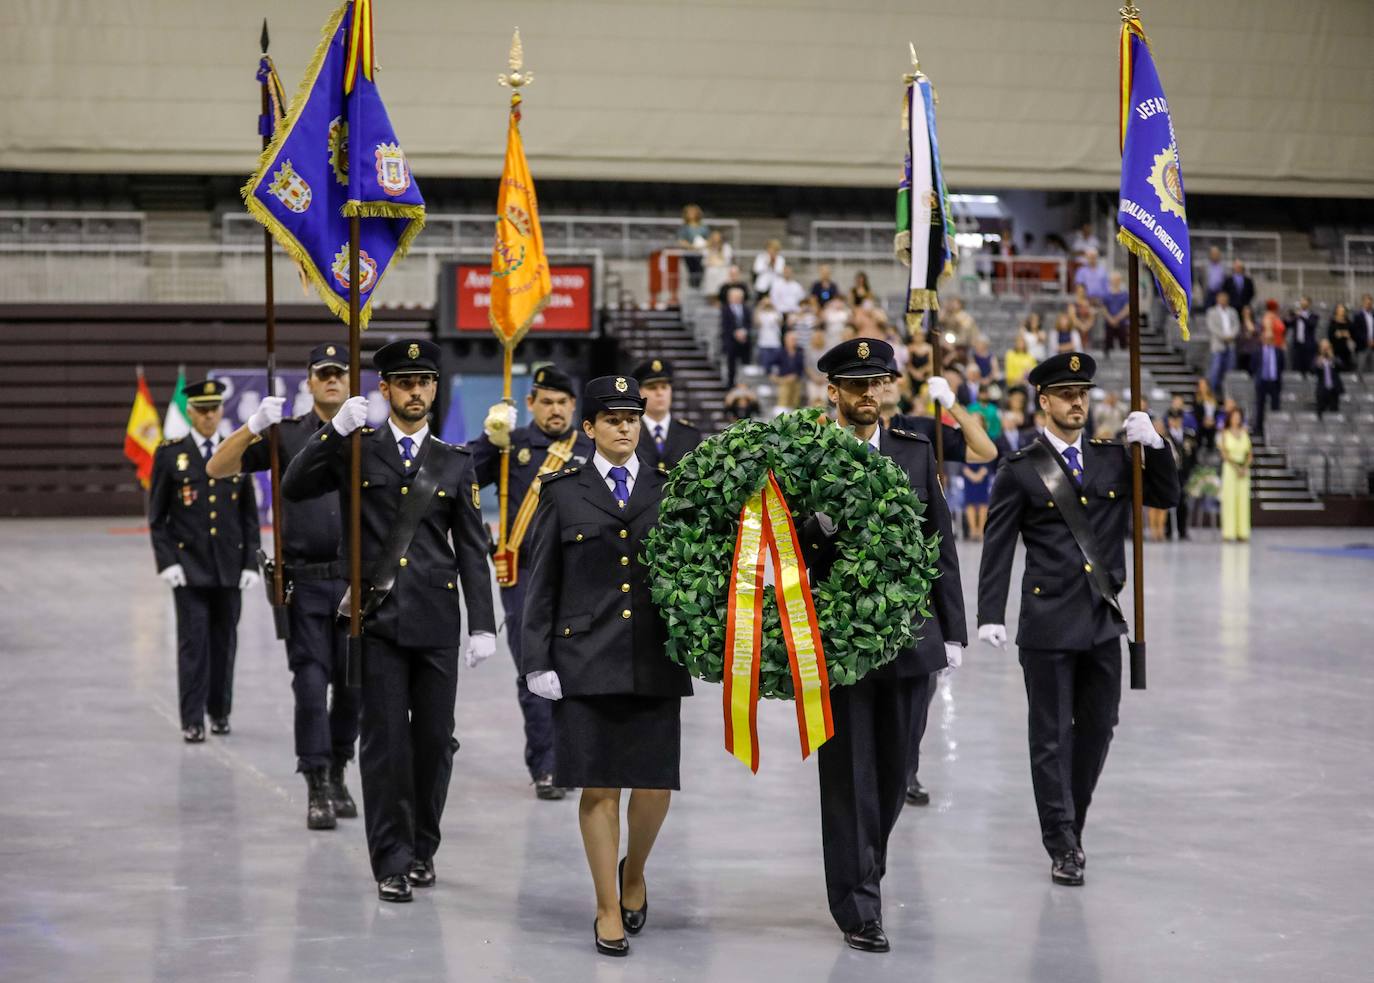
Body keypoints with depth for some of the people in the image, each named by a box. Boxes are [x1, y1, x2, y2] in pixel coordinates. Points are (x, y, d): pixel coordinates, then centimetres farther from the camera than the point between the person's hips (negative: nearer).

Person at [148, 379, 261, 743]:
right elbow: (157, 517, 1)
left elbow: (250, 516, 9)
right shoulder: (169, 454, 1)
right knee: (193, 641, -5)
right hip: (189, 568, -2)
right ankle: (192, 720, -3)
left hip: (229, 567, 2)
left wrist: (251, 563, 2)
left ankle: (219, 712, 20)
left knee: (224, 641, 8)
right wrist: (166, 562, -8)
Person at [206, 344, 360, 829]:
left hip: (357, 579, 2)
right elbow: (218, 469, 0)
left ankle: (338, 775, 24)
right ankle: (317, 790, 0)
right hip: (304, 582, -1)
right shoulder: (286, 435, 5)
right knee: (311, 683, -5)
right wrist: (254, 425, -14)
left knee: (353, 684, 7)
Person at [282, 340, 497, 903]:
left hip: (436, 620, 2)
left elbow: (472, 551, 9)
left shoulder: (455, 465, 11)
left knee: (434, 739, 5)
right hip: (377, 617, -1)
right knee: (384, 741, -3)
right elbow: (294, 489, -6)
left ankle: (422, 849, 20)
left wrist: (483, 625, 1)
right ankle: (391, 861, 3)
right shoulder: (355, 449, 8)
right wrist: (335, 429, -15)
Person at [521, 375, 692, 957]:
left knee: (655, 786, -2)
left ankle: (634, 875, 27)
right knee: (598, 788, 0)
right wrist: (538, 662, -1)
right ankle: (608, 909, 13)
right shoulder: (563, 493, 6)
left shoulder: (669, 490, 9)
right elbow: (543, 584, 5)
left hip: (655, 662, 1)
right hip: (586, 661, -1)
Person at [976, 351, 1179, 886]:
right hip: (1048, 622, -4)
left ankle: (1071, 823, 29)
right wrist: (990, 615, -12)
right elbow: (997, 547, -5)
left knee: (1098, 727, 11)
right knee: (1052, 737, 1)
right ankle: (1062, 845, 8)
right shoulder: (1020, 471, -3)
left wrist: (1154, 445, -8)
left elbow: (1167, 497, 8)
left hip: (1103, 621, 4)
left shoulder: (1114, 458, 8)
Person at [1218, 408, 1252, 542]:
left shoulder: (1245, 433, 10)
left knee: (1243, 500, 1)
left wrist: (1245, 467, -7)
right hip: (1229, 469, -4)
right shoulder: (1224, 434, 1)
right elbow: (1225, 454, -6)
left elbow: (1250, 454, 9)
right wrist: (1236, 468, -13)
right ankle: (1228, 533, -6)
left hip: (1244, 469, 4)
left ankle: (1242, 532, 3)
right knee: (1229, 499, -6)